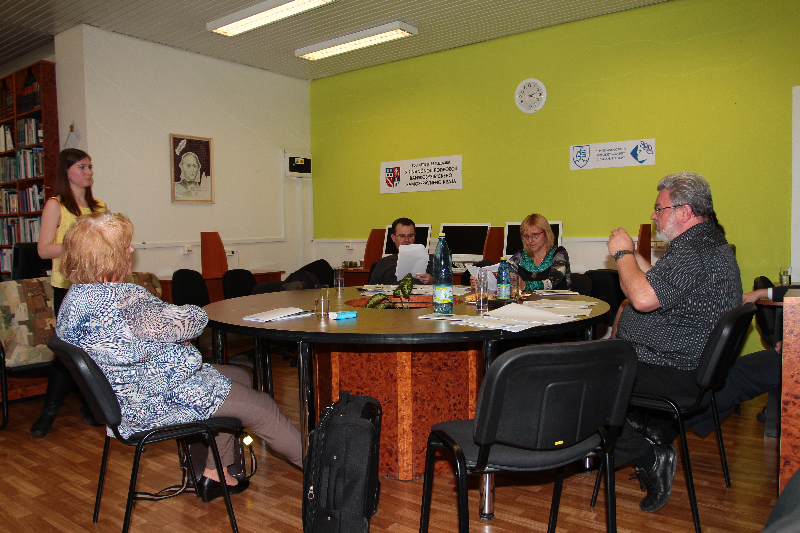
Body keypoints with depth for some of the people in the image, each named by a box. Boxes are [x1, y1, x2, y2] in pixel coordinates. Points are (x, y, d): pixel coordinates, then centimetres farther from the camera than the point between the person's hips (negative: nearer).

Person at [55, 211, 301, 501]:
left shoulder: (74, 297, 1)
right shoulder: (125, 300, -31)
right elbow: (195, 320, -22)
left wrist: (171, 332, -3)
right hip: (155, 404, -10)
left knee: (240, 377, 21)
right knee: (260, 406, 3)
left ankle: (215, 473, 28)